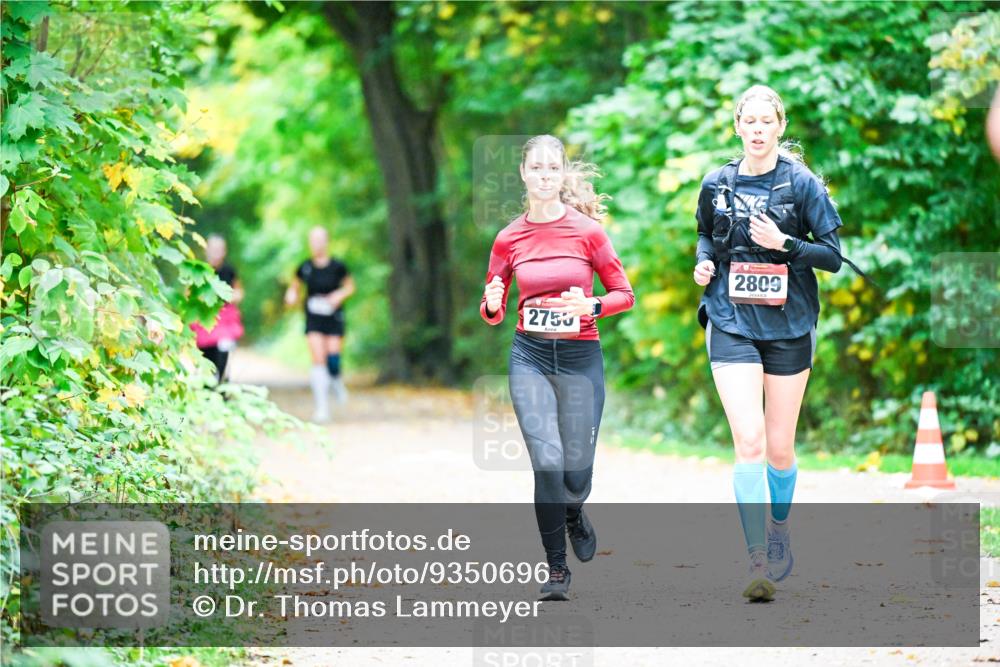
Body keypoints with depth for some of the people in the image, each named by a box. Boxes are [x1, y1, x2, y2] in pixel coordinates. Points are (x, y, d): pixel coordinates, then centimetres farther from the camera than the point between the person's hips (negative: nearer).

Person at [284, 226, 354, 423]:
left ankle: (336, 382, 32)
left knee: (333, 360, -6)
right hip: (313, 320, 1)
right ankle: (322, 407, -8)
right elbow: (294, 286, 13)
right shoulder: (305, 268, -1)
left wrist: (340, 295, -11)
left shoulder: (337, 267, -4)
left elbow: (350, 286, 9)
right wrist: (291, 295, -9)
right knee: (318, 361, -11)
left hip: (334, 319, -1)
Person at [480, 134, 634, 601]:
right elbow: (492, 313, 10)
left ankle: (573, 514, 41)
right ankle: (556, 569, 1)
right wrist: (492, 303, -14)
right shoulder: (509, 239, 2)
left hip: (580, 356, -1)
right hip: (529, 357, 1)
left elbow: (624, 295, 2)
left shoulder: (587, 231, -4)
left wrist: (591, 306, -17)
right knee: (547, 462, -11)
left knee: (576, 469, 3)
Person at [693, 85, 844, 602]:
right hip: (732, 325, 0)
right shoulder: (716, 185, 5)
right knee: (749, 440, -16)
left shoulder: (802, 185, -2)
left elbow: (833, 255, -3)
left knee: (780, 447, 8)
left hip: (789, 326, 0)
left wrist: (784, 244, -18)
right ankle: (758, 559, -16)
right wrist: (704, 262, 1)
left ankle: (778, 527, 36)